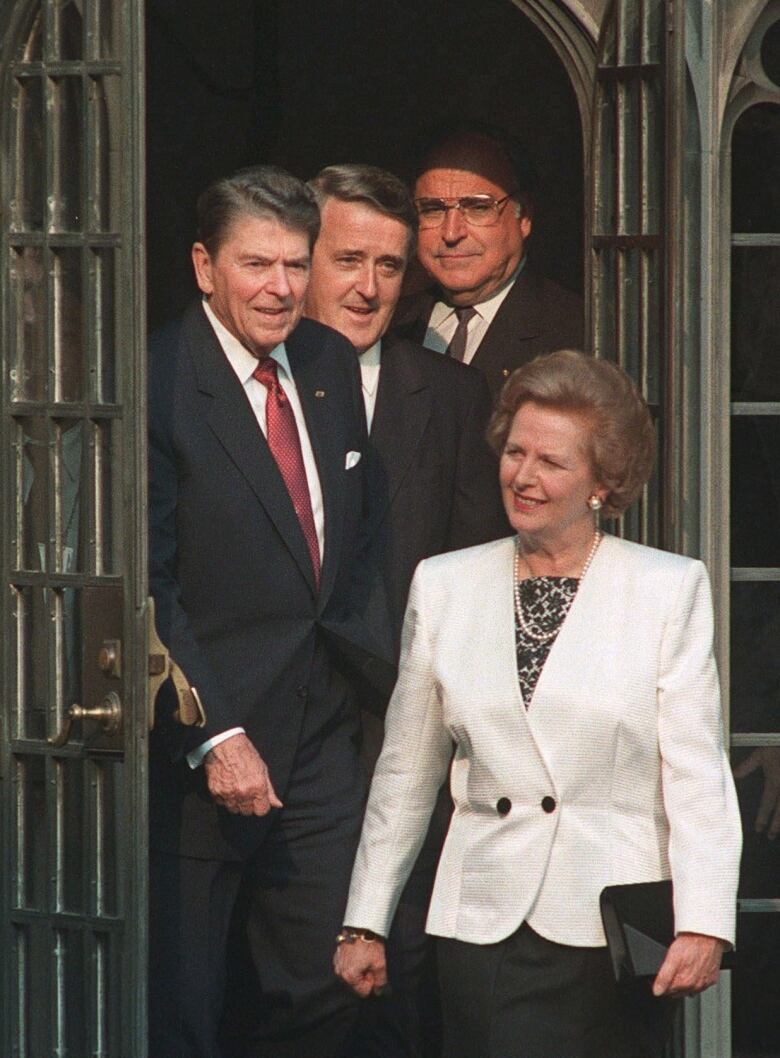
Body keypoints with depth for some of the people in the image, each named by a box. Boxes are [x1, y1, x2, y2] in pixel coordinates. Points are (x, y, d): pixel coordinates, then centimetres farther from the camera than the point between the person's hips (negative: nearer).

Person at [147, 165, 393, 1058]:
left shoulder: (331, 364, 9)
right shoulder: (158, 384, -13)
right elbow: (147, 590, -15)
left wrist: (377, 658, 7)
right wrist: (214, 737, -20)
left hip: (319, 735, 7)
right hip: (199, 750, -7)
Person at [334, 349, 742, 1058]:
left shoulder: (670, 588, 2)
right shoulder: (444, 586, 11)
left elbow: (697, 773, -3)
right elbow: (405, 773, 16)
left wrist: (703, 924, -13)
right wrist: (365, 923, 15)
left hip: (614, 933, -2)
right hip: (485, 925, 2)